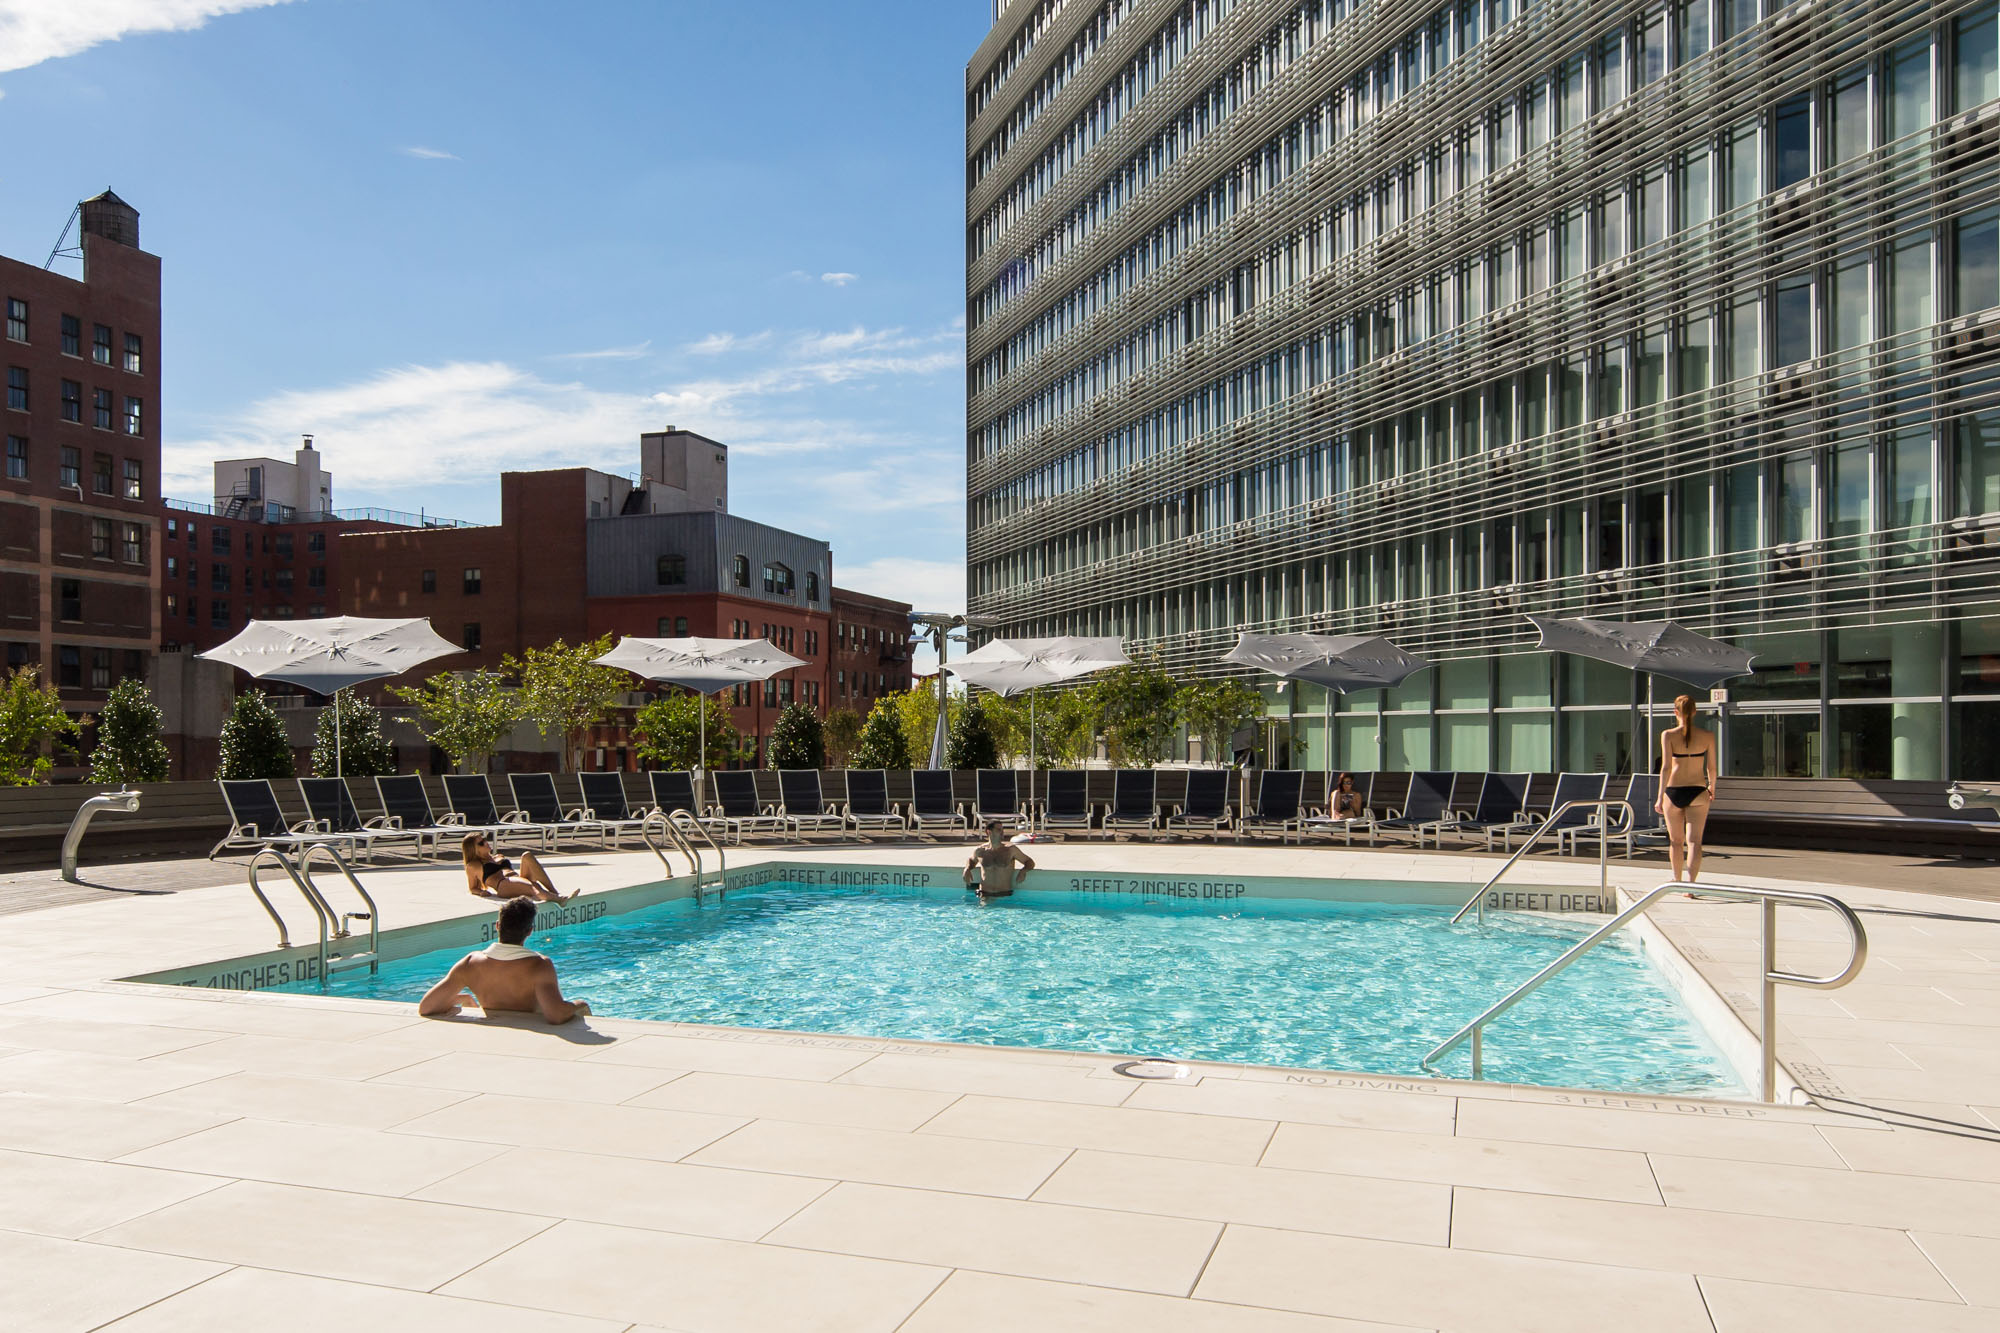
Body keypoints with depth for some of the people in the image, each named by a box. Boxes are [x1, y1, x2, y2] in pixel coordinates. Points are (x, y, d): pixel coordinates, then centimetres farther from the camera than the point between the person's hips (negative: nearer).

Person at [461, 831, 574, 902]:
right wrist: (481, 892, -4)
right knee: (534, 887, -36)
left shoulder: (500, 858, 35)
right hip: (503, 886, -6)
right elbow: (472, 888, 20)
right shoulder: (473, 866, 20)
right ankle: (557, 899, -69)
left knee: (527, 856, -22)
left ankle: (554, 892, -38)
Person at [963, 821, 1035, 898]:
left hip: (1005, 895, 0)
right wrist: (967, 869, 9)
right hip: (985, 895, 0)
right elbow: (971, 860, 30)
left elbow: (1030, 863, 9)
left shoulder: (1011, 849, 3)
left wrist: (1023, 870, -12)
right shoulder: (979, 851, 8)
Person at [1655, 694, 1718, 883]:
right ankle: (1691, 882, -14)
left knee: (1676, 841, 16)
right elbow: (1711, 768, 4)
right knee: (1694, 841, -1)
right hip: (1697, 791, 0)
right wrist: (1712, 787, 24)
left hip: (1673, 791, 0)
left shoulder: (1668, 735, -6)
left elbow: (1666, 767, -12)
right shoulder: (1708, 736, -1)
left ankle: (1677, 880, 32)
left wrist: (1660, 797, -9)